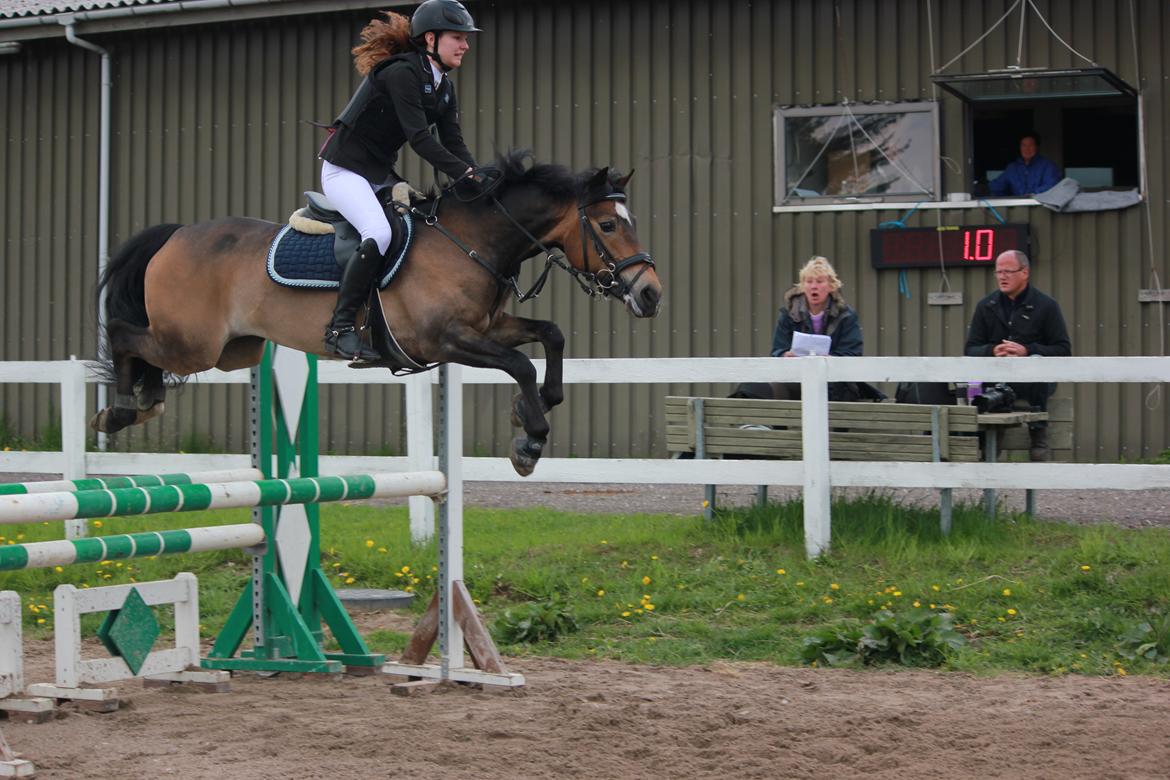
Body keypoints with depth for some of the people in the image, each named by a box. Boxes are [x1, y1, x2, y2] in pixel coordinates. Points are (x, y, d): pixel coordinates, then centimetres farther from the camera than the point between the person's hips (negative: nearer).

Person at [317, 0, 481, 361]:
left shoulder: (443, 87, 8)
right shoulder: (401, 73, -20)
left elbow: (454, 144, 4)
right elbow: (419, 138, -28)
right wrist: (467, 175, -31)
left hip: (381, 175, 10)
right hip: (344, 169, -10)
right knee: (378, 233, -31)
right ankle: (340, 328, -26)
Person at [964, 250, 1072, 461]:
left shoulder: (1046, 306, 3)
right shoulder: (986, 306, 12)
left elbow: (1063, 350, -3)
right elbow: (970, 350, 8)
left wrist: (1027, 351, -19)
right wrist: (992, 351, -16)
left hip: (1034, 380, -3)